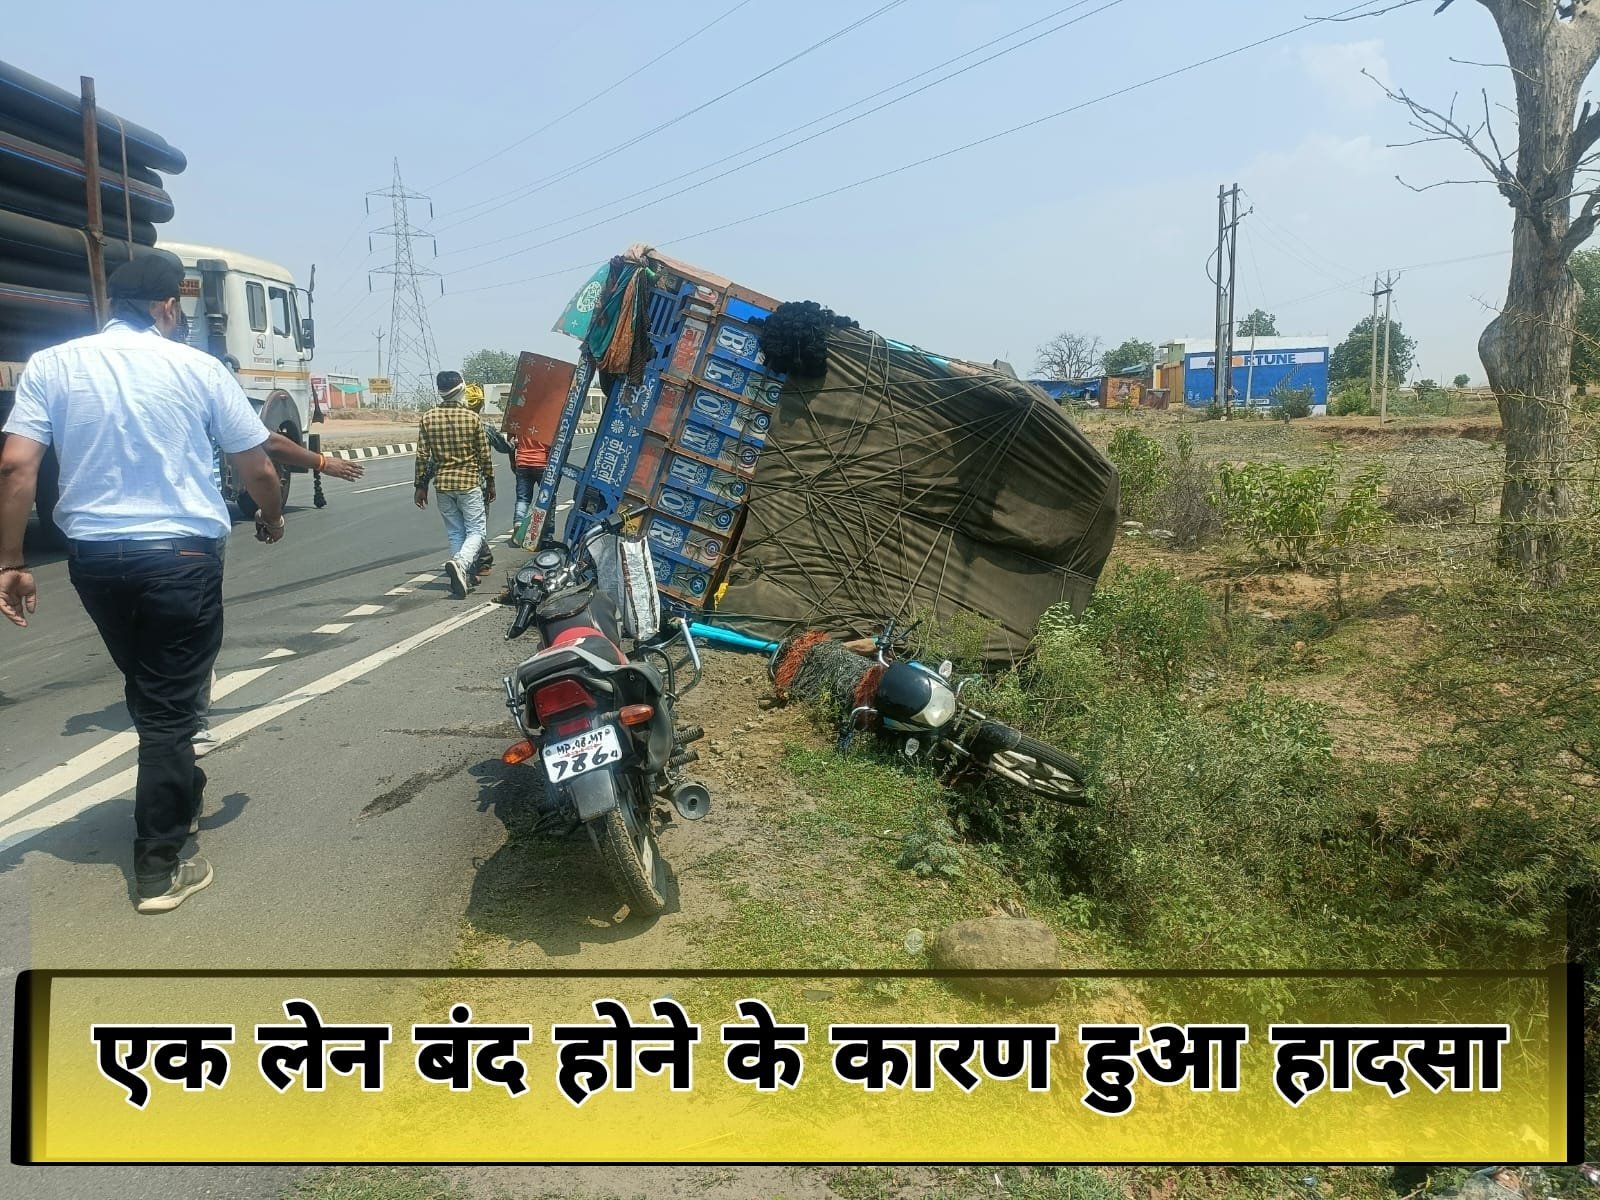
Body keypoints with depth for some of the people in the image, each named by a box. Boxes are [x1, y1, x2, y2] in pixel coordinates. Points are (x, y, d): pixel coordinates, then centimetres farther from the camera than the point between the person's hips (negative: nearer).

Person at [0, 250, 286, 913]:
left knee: (146, 690, 24)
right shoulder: (198, 367, -4)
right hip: (181, 555, -3)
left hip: (93, 557, 4)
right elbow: (259, 468, 1)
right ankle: (159, 867, 7)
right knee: (169, 704, 3)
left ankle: (182, 792, 44)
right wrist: (271, 516, 21)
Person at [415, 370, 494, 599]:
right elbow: (484, 454, -2)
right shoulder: (472, 417, -6)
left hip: (442, 484, 3)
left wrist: (421, 486, 9)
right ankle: (460, 563, -26)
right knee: (477, 532, -1)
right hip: (469, 482, -3)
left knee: (455, 533, 14)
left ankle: (465, 575, 15)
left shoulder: (428, 418, 0)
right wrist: (490, 482, 10)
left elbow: (422, 456, 0)